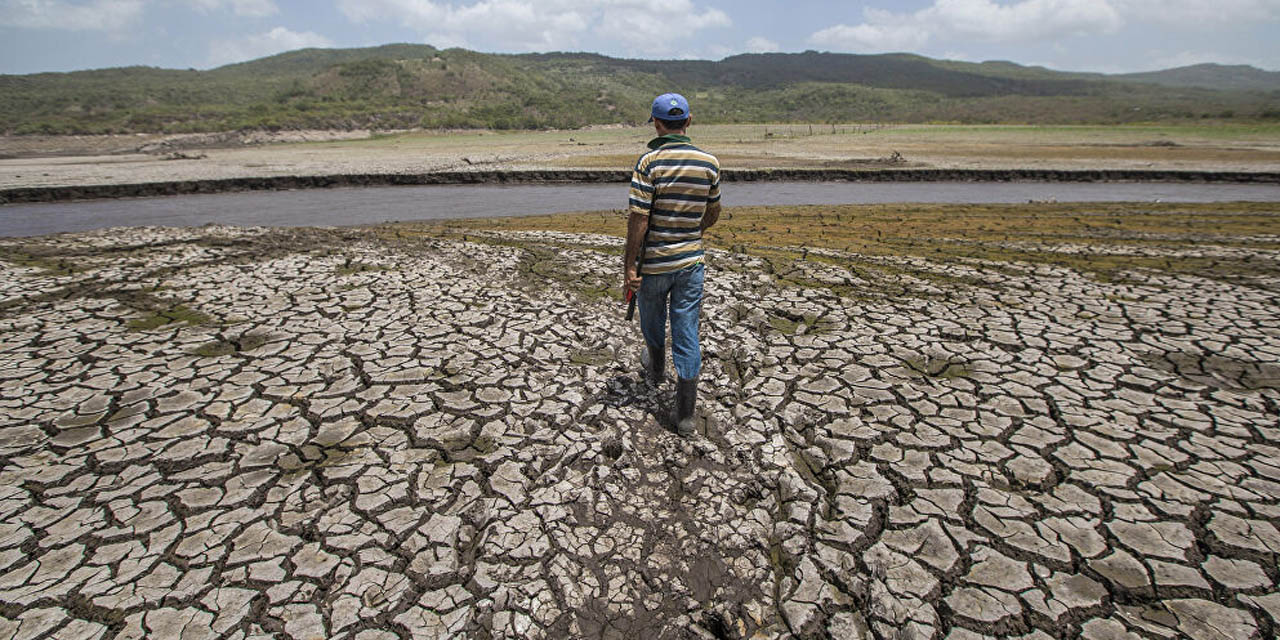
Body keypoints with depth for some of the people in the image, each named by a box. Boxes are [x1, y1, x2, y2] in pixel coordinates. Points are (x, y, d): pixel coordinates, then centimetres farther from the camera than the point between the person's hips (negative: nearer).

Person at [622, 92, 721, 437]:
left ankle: (656, 368, 51)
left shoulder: (649, 162, -13)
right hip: (691, 260, 3)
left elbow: (638, 218, -17)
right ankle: (685, 414, 9)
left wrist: (628, 266, -11)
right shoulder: (709, 162, -1)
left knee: (653, 323, 23)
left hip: (654, 261, -2)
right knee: (687, 334, 5)